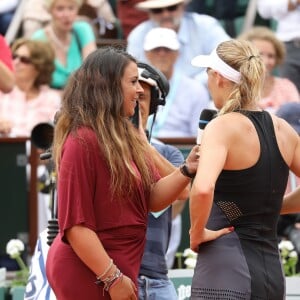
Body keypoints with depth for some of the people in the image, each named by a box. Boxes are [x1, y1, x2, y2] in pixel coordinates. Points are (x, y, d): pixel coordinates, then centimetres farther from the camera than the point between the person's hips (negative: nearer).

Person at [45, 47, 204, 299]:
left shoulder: (127, 137, 13)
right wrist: (113, 278, -20)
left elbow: (153, 198, 10)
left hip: (120, 268, 9)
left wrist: (187, 170, -7)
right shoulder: (83, 142, -16)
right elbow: (74, 224, -19)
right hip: (88, 272, -9)